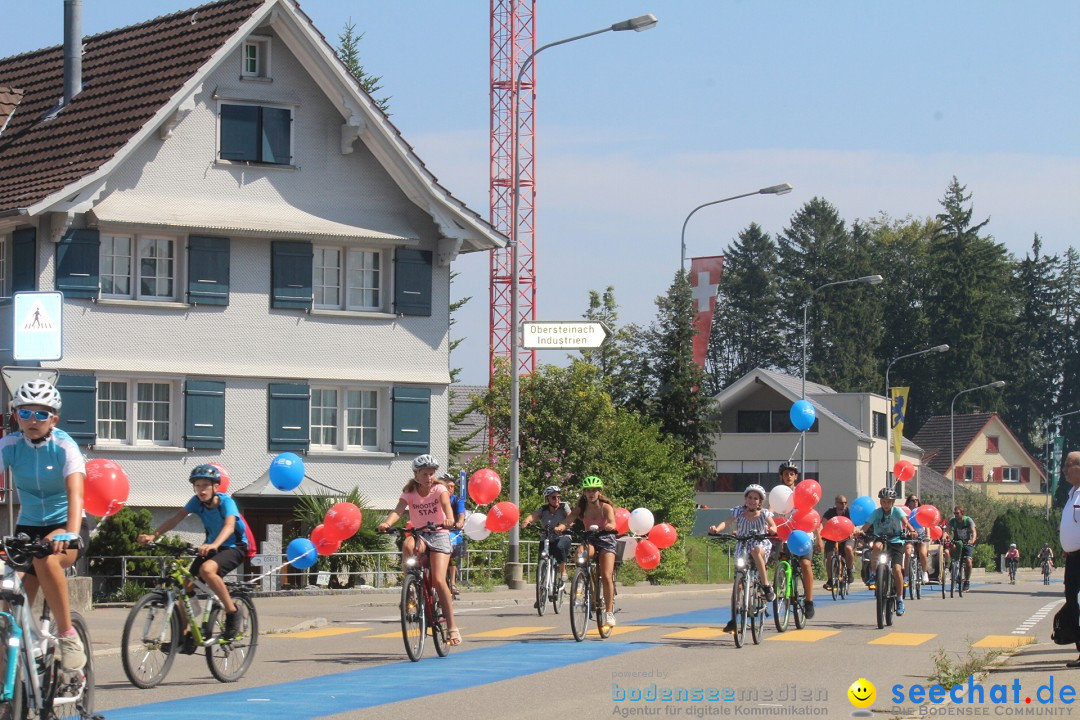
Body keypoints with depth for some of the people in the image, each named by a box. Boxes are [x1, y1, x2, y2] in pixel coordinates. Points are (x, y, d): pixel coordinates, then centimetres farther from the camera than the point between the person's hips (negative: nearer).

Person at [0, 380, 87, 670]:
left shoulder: (64, 447, -16)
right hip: (28, 528, 4)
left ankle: (68, 636, -23)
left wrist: (70, 534, -49)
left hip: (63, 527, -4)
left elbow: (75, 493, -30)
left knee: (45, 557, -37)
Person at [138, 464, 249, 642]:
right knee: (187, 585, -9)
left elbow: (229, 526, -40)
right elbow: (176, 518, -18)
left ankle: (232, 612, -20)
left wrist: (214, 545, -59)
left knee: (207, 569, -34)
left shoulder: (226, 502, -23)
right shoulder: (197, 501, -9)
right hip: (211, 546, 6)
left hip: (234, 547, -6)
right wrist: (153, 536, -34)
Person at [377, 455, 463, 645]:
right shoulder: (409, 493, -2)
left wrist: (450, 519, -49)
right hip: (419, 535, 2)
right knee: (407, 545, -37)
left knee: (438, 580, -17)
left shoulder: (439, 489, -4)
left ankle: (452, 627, -10)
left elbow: (446, 504, -26)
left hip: (439, 535, -2)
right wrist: (387, 523, -42)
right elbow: (398, 510, -20)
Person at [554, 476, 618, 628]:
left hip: (606, 540, -2)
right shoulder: (581, 507, -4)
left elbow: (612, 523, -27)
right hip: (590, 540, 2)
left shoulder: (606, 507, -11)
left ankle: (609, 612, -9)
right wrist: (560, 527, -39)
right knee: (579, 555, -35)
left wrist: (609, 526, -51)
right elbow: (568, 519, -17)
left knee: (606, 576, -15)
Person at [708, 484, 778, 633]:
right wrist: (716, 529, -34)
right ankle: (734, 619, 4)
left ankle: (766, 586, -26)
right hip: (742, 548, 2)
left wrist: (773, 530, -29)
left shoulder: (764, 514, 0)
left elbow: (773, 526, -3)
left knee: (755, 551, -39)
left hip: (761, 545, -2)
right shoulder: (739, 512, 0)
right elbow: (726, 522, -13)